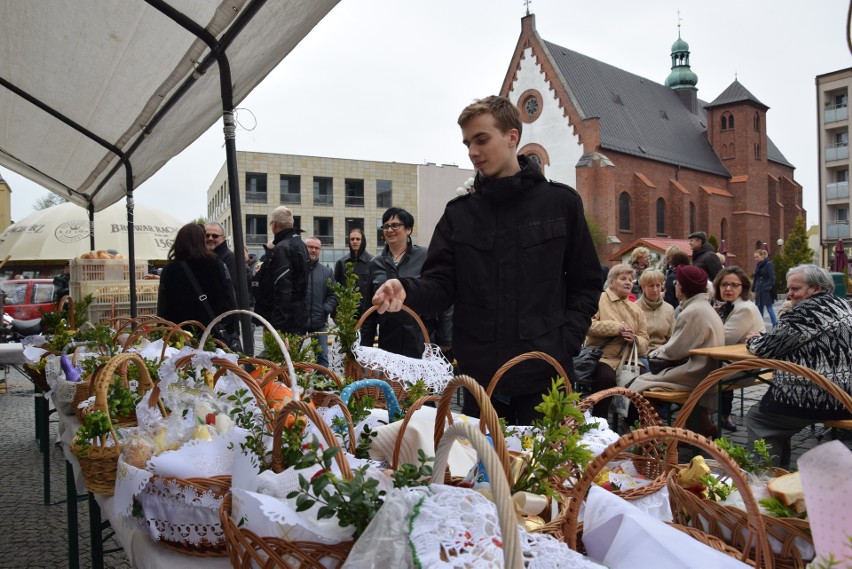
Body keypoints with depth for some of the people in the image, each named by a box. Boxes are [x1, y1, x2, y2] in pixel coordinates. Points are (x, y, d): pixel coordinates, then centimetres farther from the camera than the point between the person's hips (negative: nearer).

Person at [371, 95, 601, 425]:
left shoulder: (561, 203, 2)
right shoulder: (459, 214, 7)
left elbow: (586, 284, 5)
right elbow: (441, 285, 1)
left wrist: (566, 341, -7)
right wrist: (408, 291, -19)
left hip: (544, 374, -2)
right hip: (478, 375, 2)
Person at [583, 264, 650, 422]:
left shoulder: (636, 309, 21)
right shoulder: (599, 299, 3)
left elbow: (644, 341, 18)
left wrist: (634, 339, -6)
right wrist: (616, 327, -14)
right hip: (604, 356, -5)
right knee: (606, 377, -34)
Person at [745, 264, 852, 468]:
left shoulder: (807, 311, -15)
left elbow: (766, 348, -13)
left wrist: (753, 340, 8)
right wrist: (762, 339, 12)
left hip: (818, 399, -10)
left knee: (757, 418, 7)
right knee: (771, 404, 25)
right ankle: (780, 470, 30)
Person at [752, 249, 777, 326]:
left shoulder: (769, 264, -9)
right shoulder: (758, 265, 13)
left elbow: (771, 278, -14)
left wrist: (768, 288, -19)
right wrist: (754, 289, 10)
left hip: (767, 291, -7)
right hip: (759, 290, 7)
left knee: (769, 308, -4)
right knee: (759, 308, 9)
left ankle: (775, 325, 3)